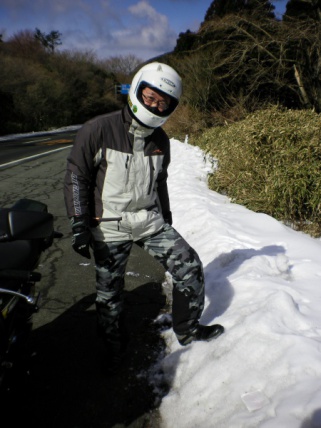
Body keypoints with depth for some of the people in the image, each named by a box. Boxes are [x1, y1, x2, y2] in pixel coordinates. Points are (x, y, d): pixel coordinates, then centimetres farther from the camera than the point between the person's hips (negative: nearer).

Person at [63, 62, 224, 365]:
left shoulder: (160, 140, 4)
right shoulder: (98, 131, -13)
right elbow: (76, 177, -9)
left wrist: (166, 220, 19)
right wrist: (79, 224, -13)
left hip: (150, 221, 4)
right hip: (109, 228, -4)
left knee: (190, 267, -1)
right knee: (109, 291, 9)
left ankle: (187, 329, 20)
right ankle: (113, 341, 37)